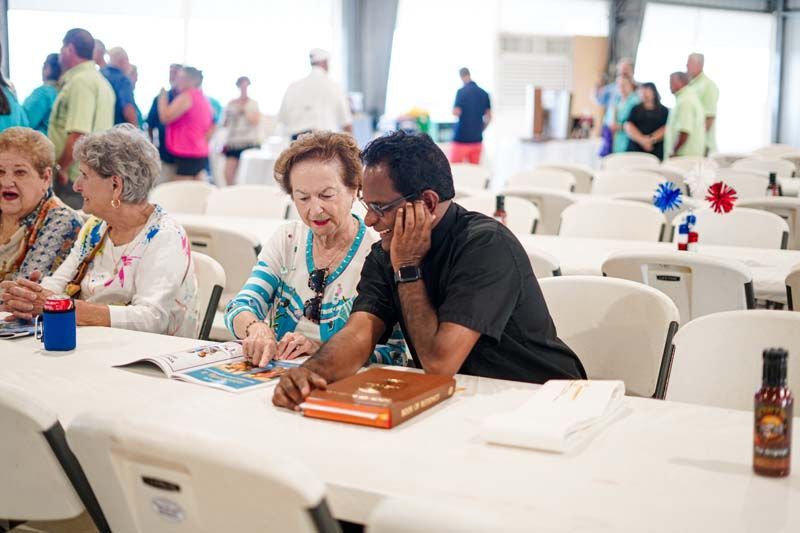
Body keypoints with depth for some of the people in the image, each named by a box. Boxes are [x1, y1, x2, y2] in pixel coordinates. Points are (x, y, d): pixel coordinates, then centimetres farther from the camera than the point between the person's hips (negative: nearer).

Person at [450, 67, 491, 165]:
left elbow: (456, 112, -13)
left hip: (462, 137, -5)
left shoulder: (461, 92, -9)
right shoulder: (484, 93, 6)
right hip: (477, 138, 5)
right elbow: (488, 117, 6)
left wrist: (454, 108, 9)